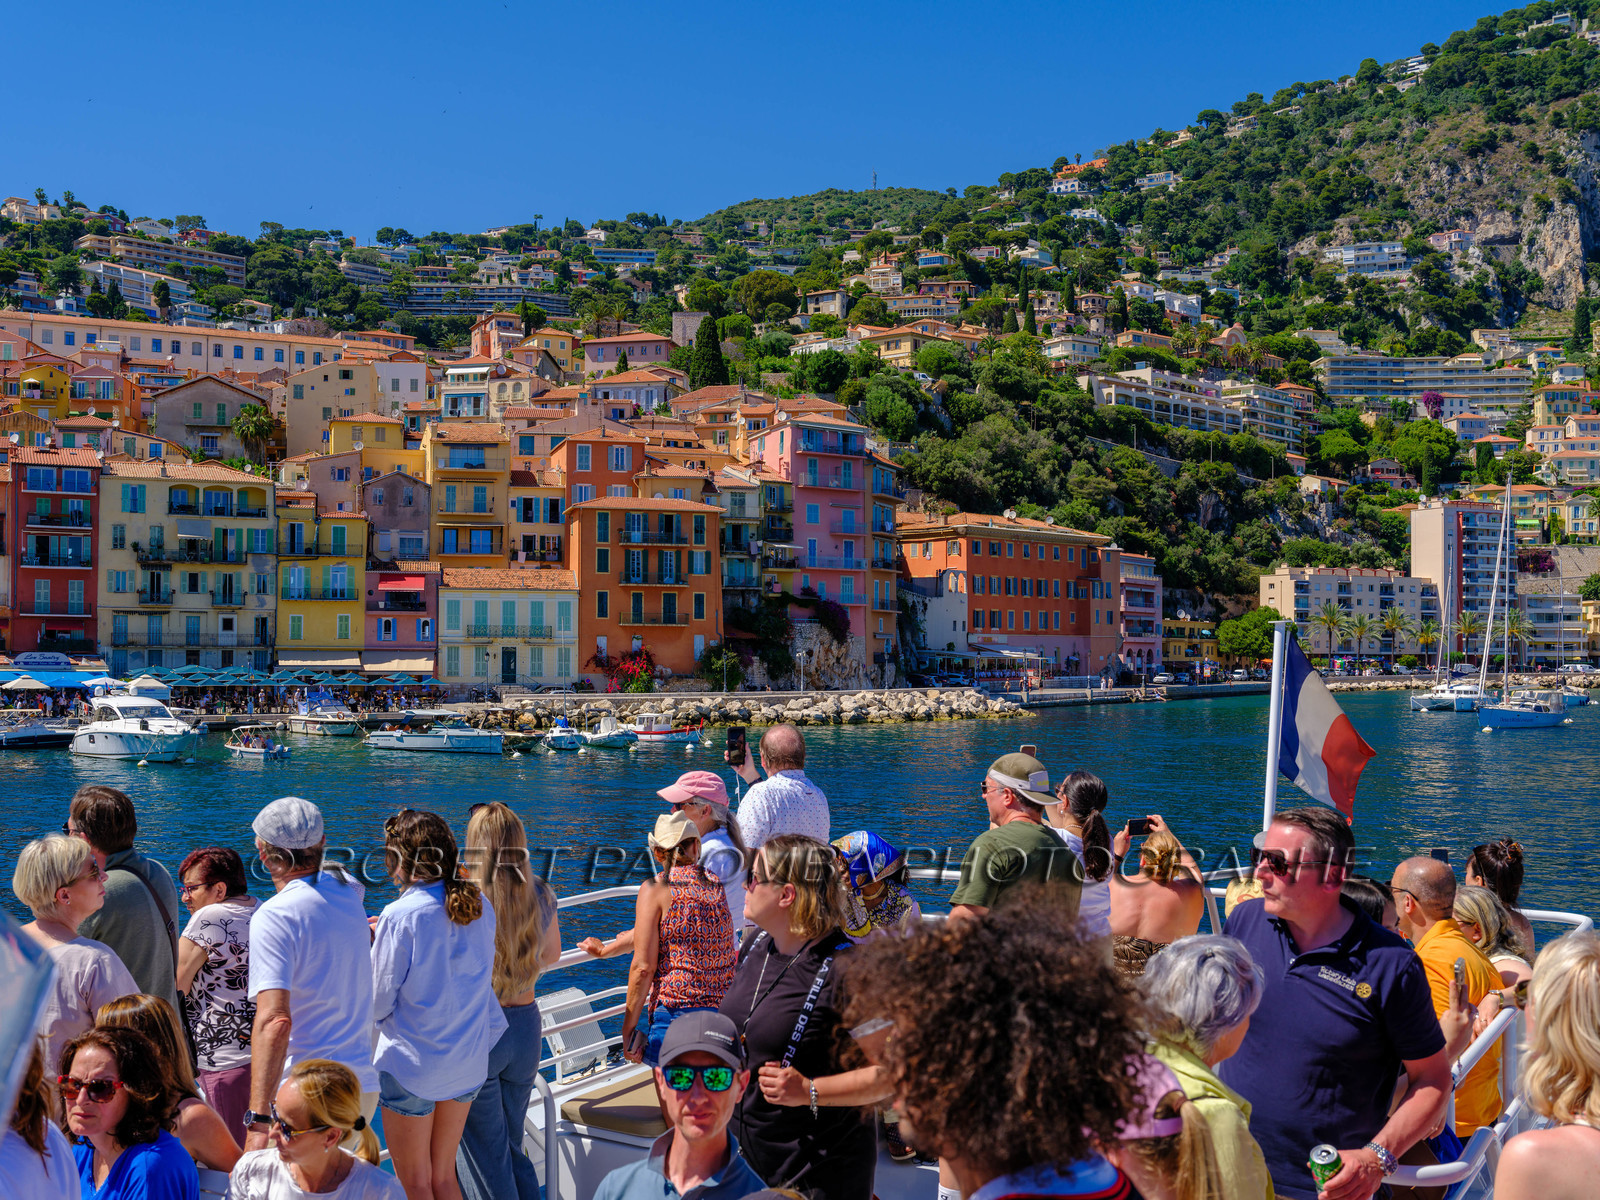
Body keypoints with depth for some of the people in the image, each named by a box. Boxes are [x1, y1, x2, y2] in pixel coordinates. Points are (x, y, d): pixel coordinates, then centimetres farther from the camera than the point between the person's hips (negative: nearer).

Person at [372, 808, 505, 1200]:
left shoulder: (400, 917, -19)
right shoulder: (480, 907, -1)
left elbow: (377, 1004, -13)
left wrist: (369, 946, 2)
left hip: (411, 1064, -6)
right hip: (468, 1063, 6)